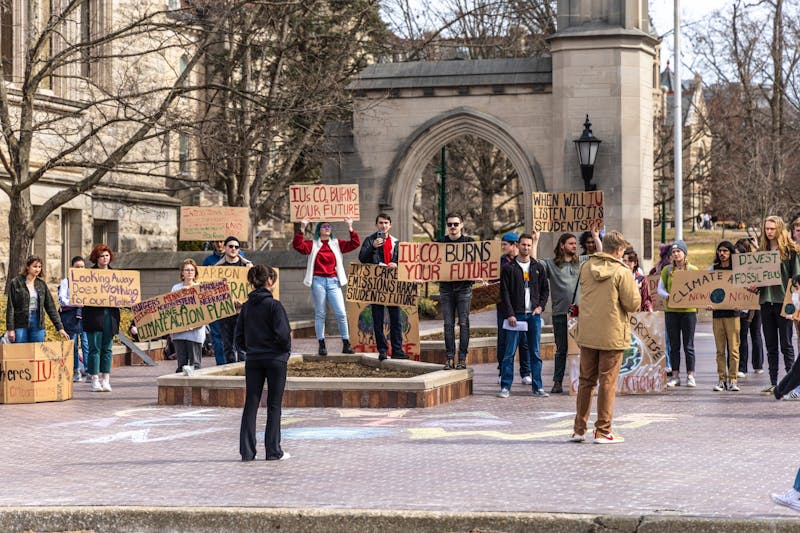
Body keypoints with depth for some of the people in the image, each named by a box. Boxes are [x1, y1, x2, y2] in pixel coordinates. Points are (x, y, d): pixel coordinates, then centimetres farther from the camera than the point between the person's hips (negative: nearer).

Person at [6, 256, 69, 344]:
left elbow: (50, 307, 9)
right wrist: (10, 329, -10)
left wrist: (60, 327, 3)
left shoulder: (41, 284, 8)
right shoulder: (15, 283, -2)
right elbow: (10, 307, -3)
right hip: (20, 324, -3)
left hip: (38, 324, 3)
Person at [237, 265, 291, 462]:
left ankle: (247, 451, 4)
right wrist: (287, 347, 1)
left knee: (250, 404, 6)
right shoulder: (273, 305, -13)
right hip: (275, 359, -5)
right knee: (274, 405, 4)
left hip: (253, 360, 5)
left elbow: (239, 337, 6)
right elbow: (282, 334, -18)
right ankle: (273, 451, 6)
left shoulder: (247, 306, 4)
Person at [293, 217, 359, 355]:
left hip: (333, 282, 2)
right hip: (318, 281, -2)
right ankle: (321, 345, 8)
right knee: (320, 314, 4)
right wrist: (302, 229, -18)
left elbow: (355, 244, 7)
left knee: (341, 313, -4)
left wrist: (350, 229, -3)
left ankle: (346, 344, 3)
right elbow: (298, 245, -10)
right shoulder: (312, 244, 5)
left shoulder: (337, 244, 12)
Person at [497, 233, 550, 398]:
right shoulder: (509, 268, 1)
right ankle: (505, 386, 0)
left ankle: (537, 387, 8)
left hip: (533, 315, 3)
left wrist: (540, 306, 1)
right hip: (515, 315, -3)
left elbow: (545, 289, 17)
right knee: (510, 352, -4)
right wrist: (509, 314, -10)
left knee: (535, 353, 5)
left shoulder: (538, 267, 11)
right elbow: (504, 292, -2)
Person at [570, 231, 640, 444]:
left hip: (587, 334, 5)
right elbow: (633, 304, -11)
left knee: (586, 380, 13)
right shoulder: (622, 272, -12)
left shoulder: (586, 267, 3)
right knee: (608, 382, 2)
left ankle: (579, 429, 15)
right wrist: (633, 286, 6)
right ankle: (603, 431, 4)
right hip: (612, 335, -5)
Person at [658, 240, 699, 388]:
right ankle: (675, 376, 10)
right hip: (671, 310, 2)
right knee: (674, 345, 5)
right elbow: (660, 288, 8)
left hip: (688, 310, -2)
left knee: (688, 345, 1)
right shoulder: (667, 270, 8)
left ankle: (690, 376, 5)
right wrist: (667, 296, -13)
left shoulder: (693, 270, 4)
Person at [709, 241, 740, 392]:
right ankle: (722, 379, 7)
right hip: (717, 312, 2)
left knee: (733, 349, -5)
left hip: (732, 313, -2)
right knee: (720, 350, 3)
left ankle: (732, 380, -1)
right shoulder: (712, 269, 12)